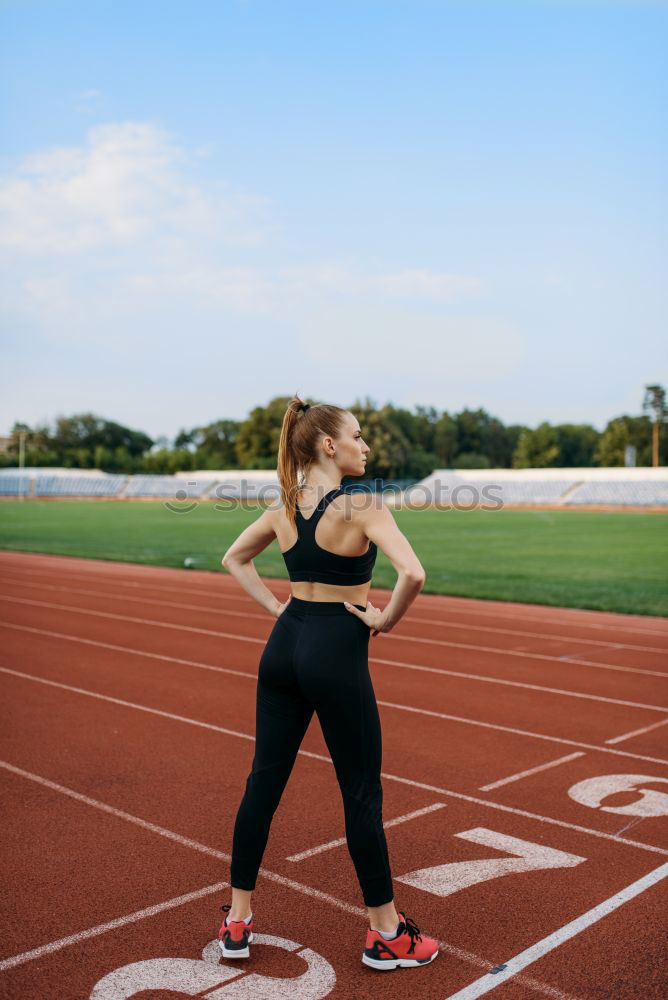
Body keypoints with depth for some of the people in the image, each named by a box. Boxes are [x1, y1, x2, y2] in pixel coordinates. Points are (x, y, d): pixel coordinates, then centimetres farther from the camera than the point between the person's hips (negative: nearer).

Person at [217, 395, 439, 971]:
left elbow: (234, 559, 19)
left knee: (264, 780, 13)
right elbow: (413, 573, -28)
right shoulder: (361, 505, -15)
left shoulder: (284, 507, 5)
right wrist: (387, 620, -11)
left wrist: (277, 606, 12)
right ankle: (387, 934, 21)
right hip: (337, 652, -6)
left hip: (284, 644, 7)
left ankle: (237, 922, 25)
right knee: (361, 792, 6)